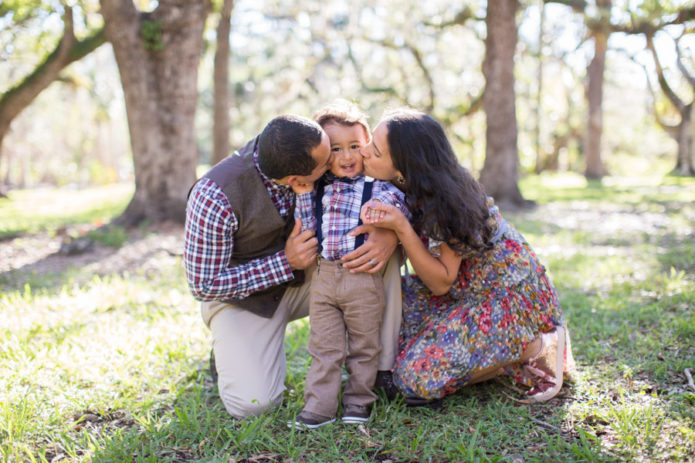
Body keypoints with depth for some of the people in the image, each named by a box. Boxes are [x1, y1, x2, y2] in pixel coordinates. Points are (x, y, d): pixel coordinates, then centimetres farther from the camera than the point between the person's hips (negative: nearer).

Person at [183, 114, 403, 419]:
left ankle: (381, 368, -9)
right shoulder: (214, 198, -33)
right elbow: (203, 286, -23)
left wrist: (390, 234, -31)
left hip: (304, 276, 5)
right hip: (241, 294, -4)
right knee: (252, 403, -22)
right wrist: (286, 262, -29)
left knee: (382, 253, -18)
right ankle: (231, 348, 10)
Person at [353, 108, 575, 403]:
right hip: (463, 289, 9)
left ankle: (537, 346, -3)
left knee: (419, 377, -19)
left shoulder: (443, 203, -29)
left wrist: (401, 227, -33)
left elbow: (441, 282, -22)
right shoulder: (406, 188, -6)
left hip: (508, 294, -9)